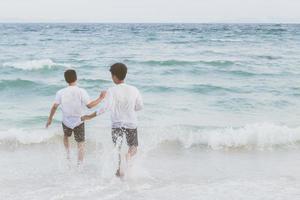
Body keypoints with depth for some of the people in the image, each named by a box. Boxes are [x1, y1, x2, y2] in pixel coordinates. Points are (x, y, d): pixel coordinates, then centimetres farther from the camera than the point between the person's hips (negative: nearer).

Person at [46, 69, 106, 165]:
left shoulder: (61, 92, -10)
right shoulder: (81, 91, -16)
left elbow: (54, 106, -6)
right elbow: (89, 105, -17)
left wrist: (50, 118, 8)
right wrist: (100, 98, -6)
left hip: (66, 121, 2)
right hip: (79, 122, -2)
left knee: (66, 136, 34)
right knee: (81, 144, 7)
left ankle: (68, 154, 30)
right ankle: (79, 164, 2)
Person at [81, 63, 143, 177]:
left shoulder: (112, 91, -16)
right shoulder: (133, 90, -7)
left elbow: (105, 107, -24)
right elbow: (140, 106, 3)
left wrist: (90, 116, -17)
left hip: (117, 124, -1)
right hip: (131, 124, 1)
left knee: (117, 148, 16)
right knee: (134, 146, 19)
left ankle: (119, 170, 8)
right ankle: (129, 155, -13)